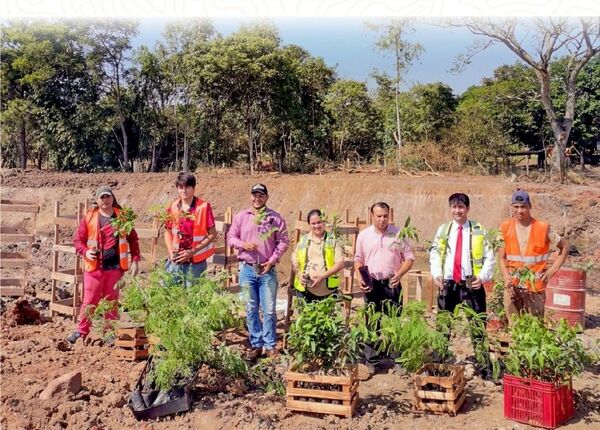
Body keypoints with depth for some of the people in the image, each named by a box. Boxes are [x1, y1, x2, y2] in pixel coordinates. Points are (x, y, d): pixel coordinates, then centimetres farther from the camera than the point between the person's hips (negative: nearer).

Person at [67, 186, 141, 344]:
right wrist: (85, 252, -15)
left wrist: (135, 260, 3)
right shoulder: (90, 217, 1)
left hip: (115, 267, 1)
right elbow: (78, 239, 4)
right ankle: (82, 331, 15)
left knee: (112, 301, 11)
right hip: (95, 267, -1)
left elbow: (133, 239, 8)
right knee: (90, 301, 2)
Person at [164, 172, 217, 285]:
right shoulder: (173, 207, 5)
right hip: (175, 261, 4)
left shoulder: (203, 207, -7)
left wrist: (193, 251, -12)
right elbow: (168, 232, 14)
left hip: (195, 263, -3)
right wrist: (171, 251, -2)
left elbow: (212, 234, -6)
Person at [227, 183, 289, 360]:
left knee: (269, 310, 1)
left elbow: (283, 241, 1)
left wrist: (273, 259, -10)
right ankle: (256, 345, 18)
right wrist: (243, 244, -12)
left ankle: (270, 345, 12)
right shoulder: (241, 216, 6)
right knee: (251, 309, 8)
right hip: (247, 269, 2)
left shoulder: (275, 218, 2)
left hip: (267, 270, -1)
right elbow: (230, 237, 7)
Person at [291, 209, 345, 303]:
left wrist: (322, 276, -13)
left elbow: (340, 263, -1)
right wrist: (299, 274, -5)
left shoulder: (333, 240, 5)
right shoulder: (303, 240, 14)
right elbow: (295, 262, 16)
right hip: (304, 290, 2)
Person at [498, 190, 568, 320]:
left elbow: (564, 246, 8)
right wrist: (506, 278, -11)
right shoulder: (505, 228, 1)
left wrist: (553, 269, -1)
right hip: (512, 286, 2)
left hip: (535, 285, -1)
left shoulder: (542, 228, -4)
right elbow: (501, 256, 3)